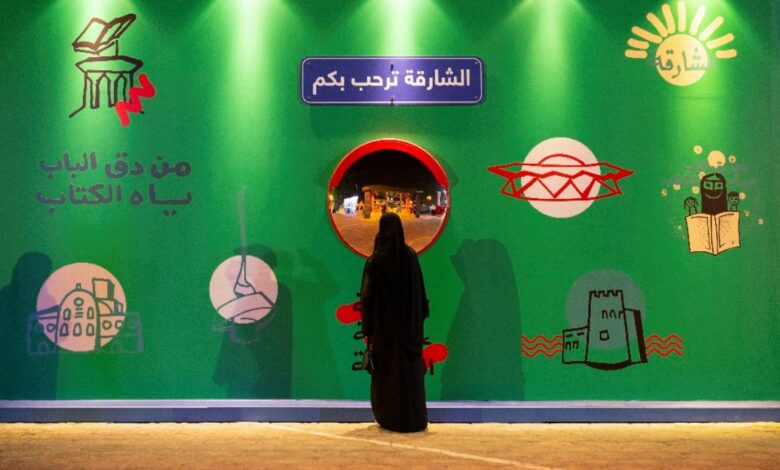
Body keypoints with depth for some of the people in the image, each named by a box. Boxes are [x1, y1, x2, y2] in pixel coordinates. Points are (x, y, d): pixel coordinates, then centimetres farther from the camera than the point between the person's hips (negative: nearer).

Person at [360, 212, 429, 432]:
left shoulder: (375, 260, -10)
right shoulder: (411, 255, -3)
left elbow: (367, 296, -10)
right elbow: (420, 289, 0)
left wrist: (367, 328, -4)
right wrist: (420, 317, 11)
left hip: (384, 321, -2)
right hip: (409, 321, 2)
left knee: (386, 370, 9)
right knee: (410, 368, 9)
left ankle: (390, 418, 14)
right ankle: (414, 418, 12)